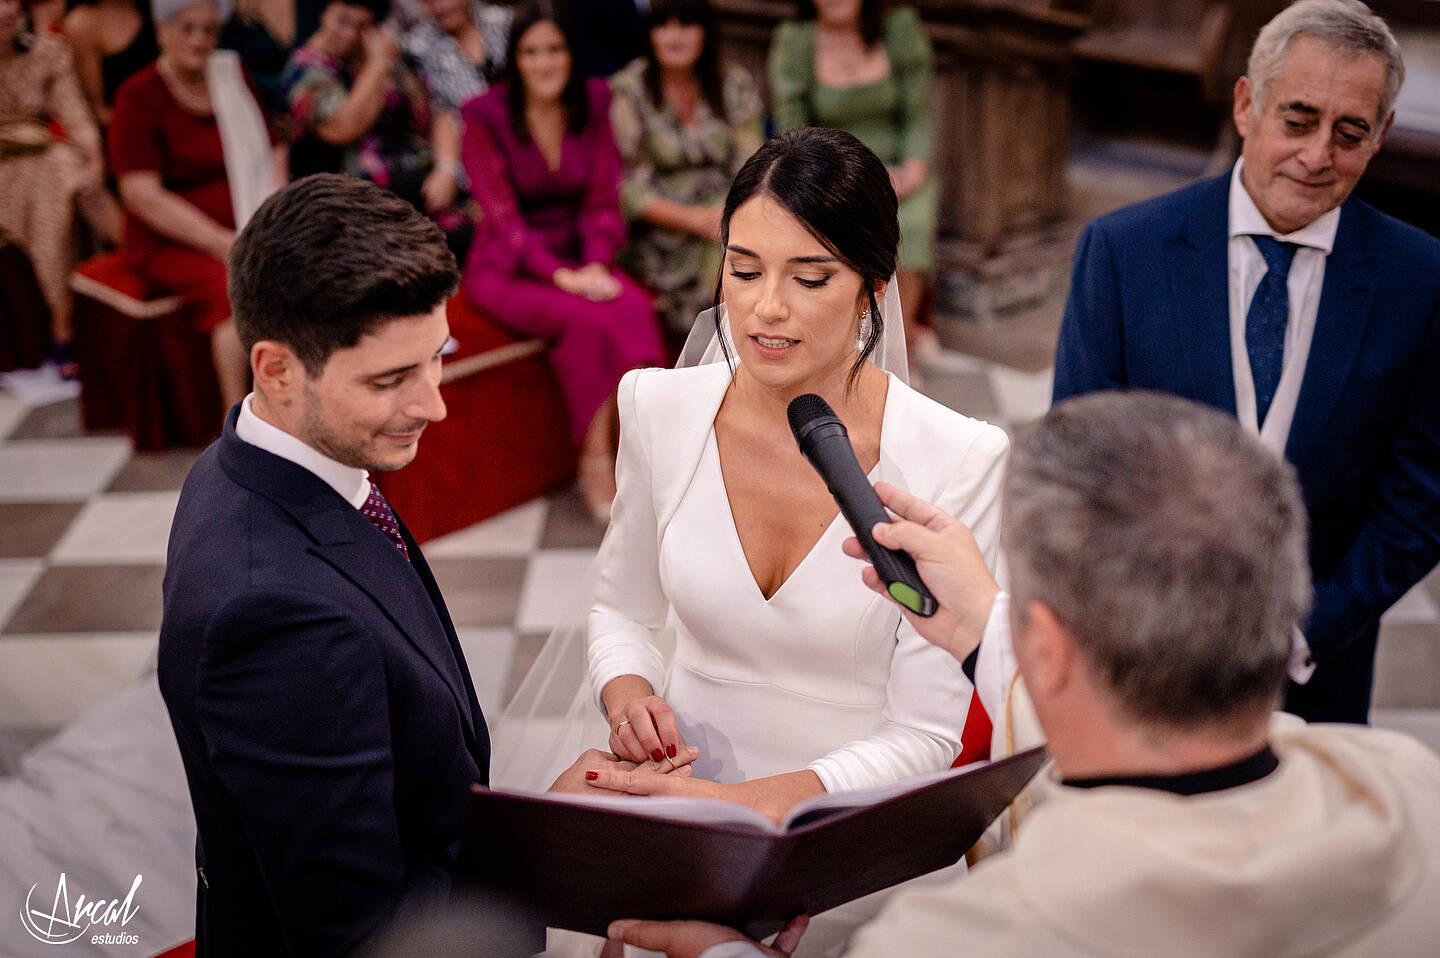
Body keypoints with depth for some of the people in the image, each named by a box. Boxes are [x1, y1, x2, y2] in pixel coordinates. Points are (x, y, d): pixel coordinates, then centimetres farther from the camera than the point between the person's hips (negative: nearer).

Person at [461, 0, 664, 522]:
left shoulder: (593, 104, 4)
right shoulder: (486, 116, -8)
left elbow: (603, 200, 3)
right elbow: (502, 215, -13)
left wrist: (595, 265, -14)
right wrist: (561, 275, -23)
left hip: (577, 257, 4)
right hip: (506, 268, -3)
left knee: (635, 307, -29)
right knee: (585, 318, -32)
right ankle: (595, 460, -20)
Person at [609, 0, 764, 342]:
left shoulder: (735, 85, 8)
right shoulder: (628, 92, -3)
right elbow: (630, 191, -7)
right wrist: (696, 219, -20)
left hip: (723, 213, 4)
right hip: (659, 234, -3)